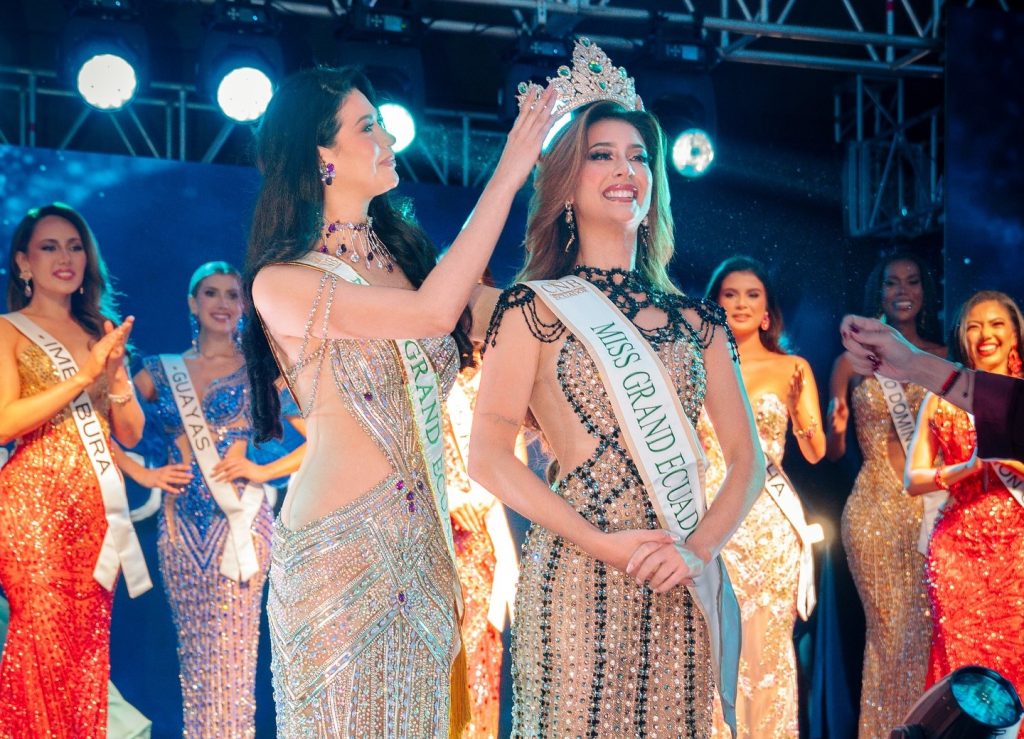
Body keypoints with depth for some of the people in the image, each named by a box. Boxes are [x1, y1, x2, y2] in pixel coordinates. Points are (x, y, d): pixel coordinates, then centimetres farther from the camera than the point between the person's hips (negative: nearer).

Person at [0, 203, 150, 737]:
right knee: (46, 653, -8)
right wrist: (82, 376, -14)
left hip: (98, 508, 5)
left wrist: (116, 373, -4)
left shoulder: (101, 333, 17)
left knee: (89, 650, 3)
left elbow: (130, 434, 14)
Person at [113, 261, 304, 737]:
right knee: (192, 651, 6)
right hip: (179, 522, 3)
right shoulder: (160, 372, 11)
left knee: (231, 652, -7)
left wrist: (265, 471, -7)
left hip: (238, 517, -3)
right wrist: (142, 474, 2)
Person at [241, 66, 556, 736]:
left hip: (424, 534, 6)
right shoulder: (282, 283, -11)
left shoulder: (403, 249, 11)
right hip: (343, 546, -6)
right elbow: (432, 311, -23)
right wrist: (506, 177, -18)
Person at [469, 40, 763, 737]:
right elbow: (489, 455, -6)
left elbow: (747, 458, 9)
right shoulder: (536, 309, 1)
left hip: (682, 589, 3)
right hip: (577, 578, -3)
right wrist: (604, 544, -14)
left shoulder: (695, 318, 11)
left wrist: (700, 547, -9)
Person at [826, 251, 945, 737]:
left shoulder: (943, 360, 9)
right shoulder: (853, 362, 6)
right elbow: (831, 453, 7)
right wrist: (837, 427, -13)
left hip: (934, 504, 1)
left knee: (932, 624, -1)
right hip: (875, 508, -1)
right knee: (888, 629, -1)